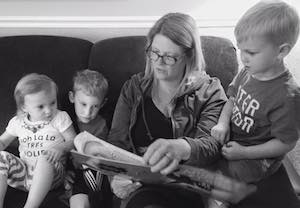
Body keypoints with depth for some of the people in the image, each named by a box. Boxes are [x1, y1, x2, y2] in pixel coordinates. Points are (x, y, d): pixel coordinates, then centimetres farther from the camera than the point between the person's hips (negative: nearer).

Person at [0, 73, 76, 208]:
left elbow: (73, 141, 0)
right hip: (23, 173, 4)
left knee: (44, 159, -36)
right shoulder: (17, 122, 8)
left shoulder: (60, 118, 1)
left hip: (50, 174, -3)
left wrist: (61, 147, -22)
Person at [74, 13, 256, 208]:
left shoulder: (210, 92, 2)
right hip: (141, 186, 0)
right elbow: (117, 142, 6)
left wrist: (182, 148, -38)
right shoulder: (133, 87, 10)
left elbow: (211, 145, -14)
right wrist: (116, 176, -16)